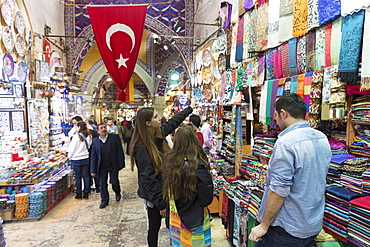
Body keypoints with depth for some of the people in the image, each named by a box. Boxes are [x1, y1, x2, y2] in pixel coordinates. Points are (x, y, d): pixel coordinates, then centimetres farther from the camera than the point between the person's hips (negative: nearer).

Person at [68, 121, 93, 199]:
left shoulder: (76, 136, -17)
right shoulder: (88, 136, -3)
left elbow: (72, 149, -11)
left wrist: (70, 157, 4)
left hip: (76, 160, -4)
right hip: (86, 158, 5)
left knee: (77, 177, 8)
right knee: (85, 176, 11)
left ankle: (79, 194, 17)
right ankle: (86, 193, 18)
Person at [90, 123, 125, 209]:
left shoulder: (115, 137, -7)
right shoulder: (95, 141, 0)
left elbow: (120, 152, -6)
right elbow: (93, 156, 2)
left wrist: (121, 164, -10)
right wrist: (93, 170, -1)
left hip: (113, 165, -2)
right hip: (102, 167, 2)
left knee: (114, 181, 5)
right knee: (102, 183, 8)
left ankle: (117, 192, 38)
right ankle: (104, 200, 27)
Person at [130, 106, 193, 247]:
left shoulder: (158, 134, -2)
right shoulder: (142, 148, -25)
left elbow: (173, 122, 15)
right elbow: (148, 179, -23)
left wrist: (190, 109, 26)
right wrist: (160, 203, -19)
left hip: (163, 191, 7)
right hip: (153, 196, -7)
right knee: (154, 227, 14)